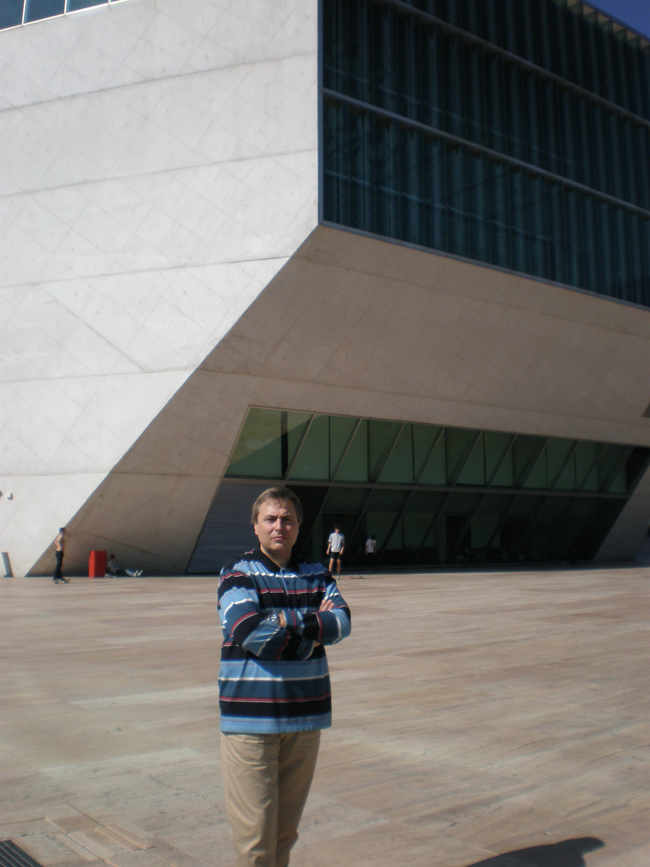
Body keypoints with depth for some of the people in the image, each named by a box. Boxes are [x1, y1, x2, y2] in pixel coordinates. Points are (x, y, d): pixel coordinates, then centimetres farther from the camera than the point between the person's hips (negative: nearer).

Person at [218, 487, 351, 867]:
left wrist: (285, 623, -14)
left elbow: (342, 622, -4)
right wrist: (313, 621, -8)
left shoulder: (316, 574, 10)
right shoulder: (238, 573, -2)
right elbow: (248, 629, -17)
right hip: (251, 718, -4)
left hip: (306, 714, 4)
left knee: (286, 831, 14)